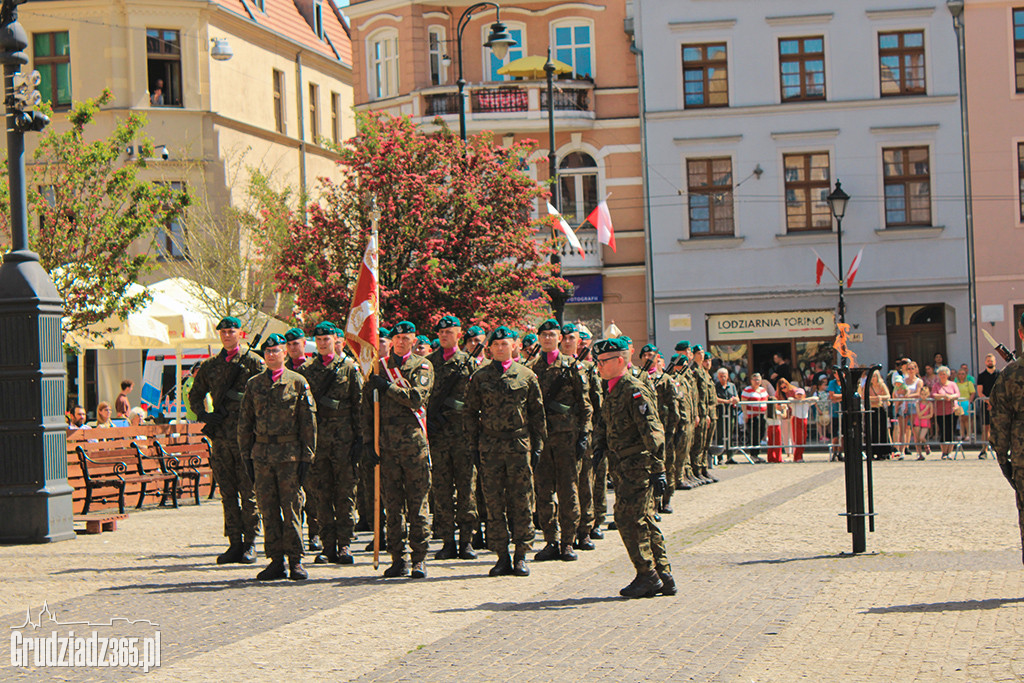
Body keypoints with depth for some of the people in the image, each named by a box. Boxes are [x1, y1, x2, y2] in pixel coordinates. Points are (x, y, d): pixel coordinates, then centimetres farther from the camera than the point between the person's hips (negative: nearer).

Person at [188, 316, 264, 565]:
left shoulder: (253, 361, 0)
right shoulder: (210, 365, 14)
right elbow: (195, 395, 22)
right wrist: (203, 415, 4)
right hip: (221, 436, 5)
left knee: (249, 491, -3)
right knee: (227, 492, 6)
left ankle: (249, 544, 3)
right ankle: (235, 544, 11)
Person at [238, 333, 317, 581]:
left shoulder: (298, 382, 2)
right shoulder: (253, 384, 10)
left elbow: (309, 421, 2)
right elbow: (244, 421, 14)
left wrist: (307, 456, -4)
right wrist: (246, 455, 8)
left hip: (290, 452, -3)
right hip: (262, 453, 3)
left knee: (292, 508, -3)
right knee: (268, 509, 4)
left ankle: (295, 561, 4)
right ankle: (276, 561, 10)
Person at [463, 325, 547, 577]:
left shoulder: (527, 375, 7)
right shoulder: (480, 377, 8)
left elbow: (537, 413, 10)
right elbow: (470, 413, 11)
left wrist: (537, 445, 5)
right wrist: (474, 446, 5)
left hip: (520, 444, -1)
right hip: (490, 446, 1)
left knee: (521, 500, 0)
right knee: (494, 502, 1)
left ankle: (521, 556, 8)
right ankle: (502, 556, 8)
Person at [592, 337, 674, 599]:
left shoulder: (635, 391, -15)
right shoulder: (612, 391, 14)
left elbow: (653, 432, -19)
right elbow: (607, 425, 29)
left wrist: (658, 470, -22)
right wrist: (601, 445, 10)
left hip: (637, 468, -9)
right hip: (622, 468, 9)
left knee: (627, 519, -9)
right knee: (644, 521, 11)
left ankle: (647, 576, 0)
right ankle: (664, 577, 16)